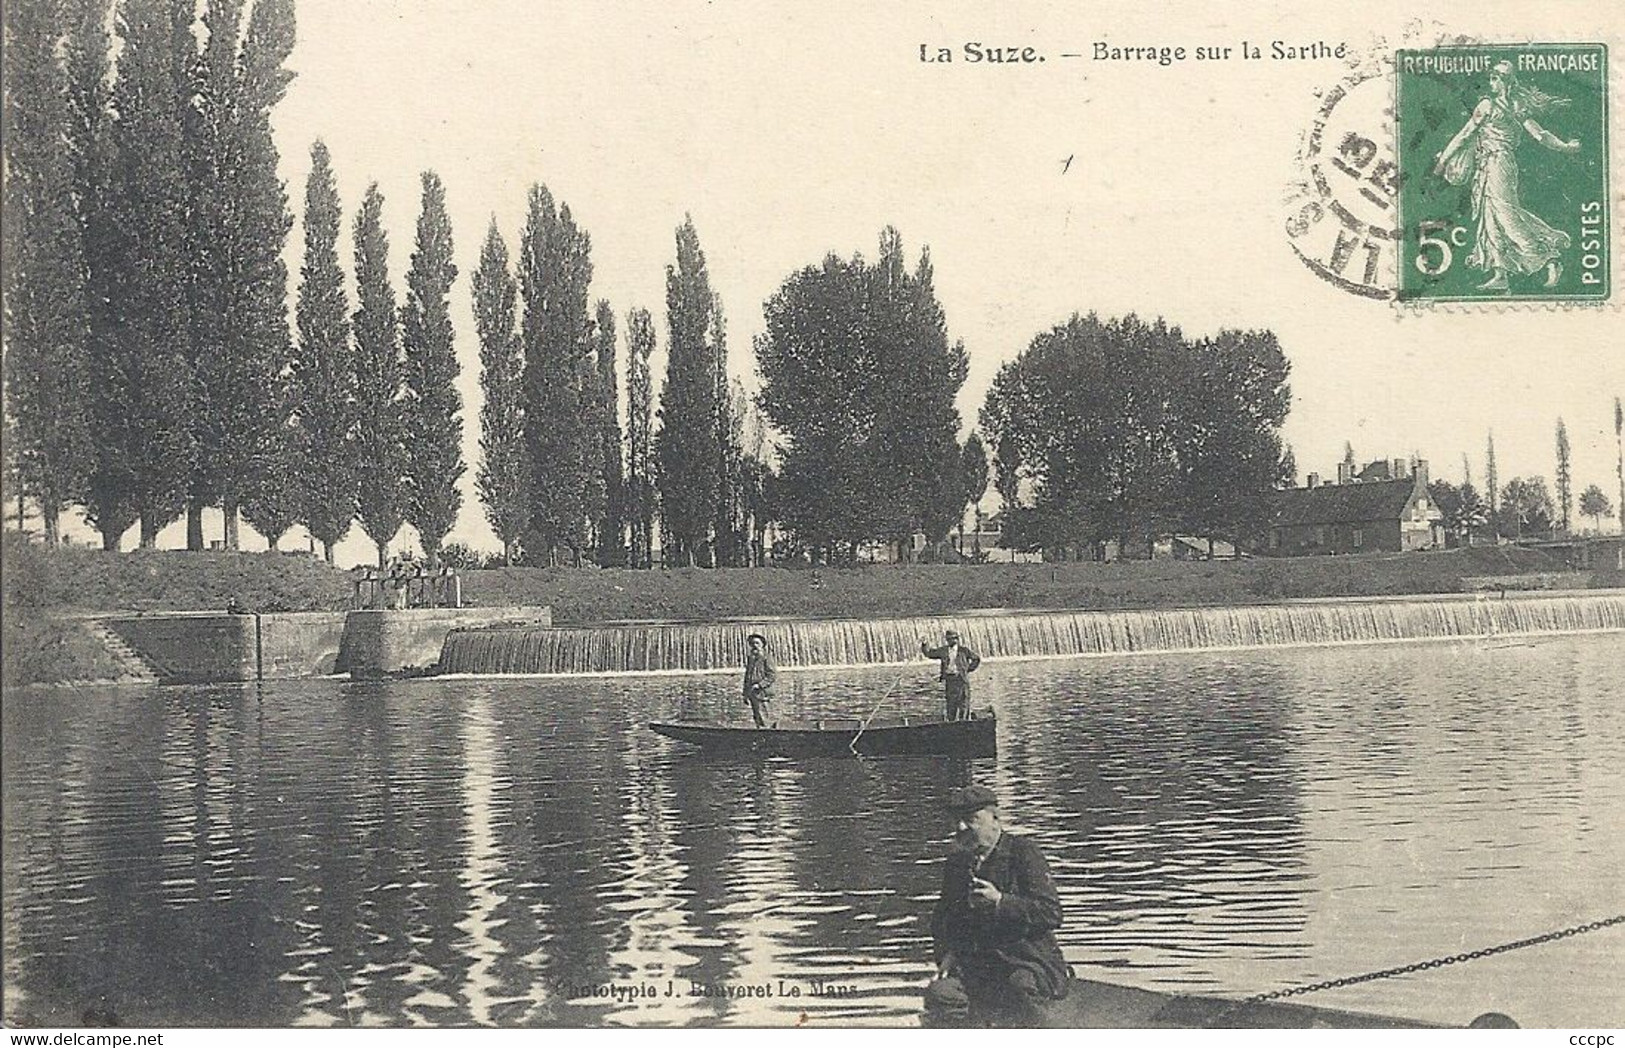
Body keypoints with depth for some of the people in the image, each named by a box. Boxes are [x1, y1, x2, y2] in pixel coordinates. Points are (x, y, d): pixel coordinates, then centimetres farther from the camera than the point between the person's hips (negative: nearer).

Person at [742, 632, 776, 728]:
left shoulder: (766, 657, -6)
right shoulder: (750, 657, 15)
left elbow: (773, 675, -11)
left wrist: (760, 685, -19)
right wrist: (745, 694, 20)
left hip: (761, 692, -7)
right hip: (751, 692, 7)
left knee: (761, 718, -10)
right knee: (756, 717, 10)